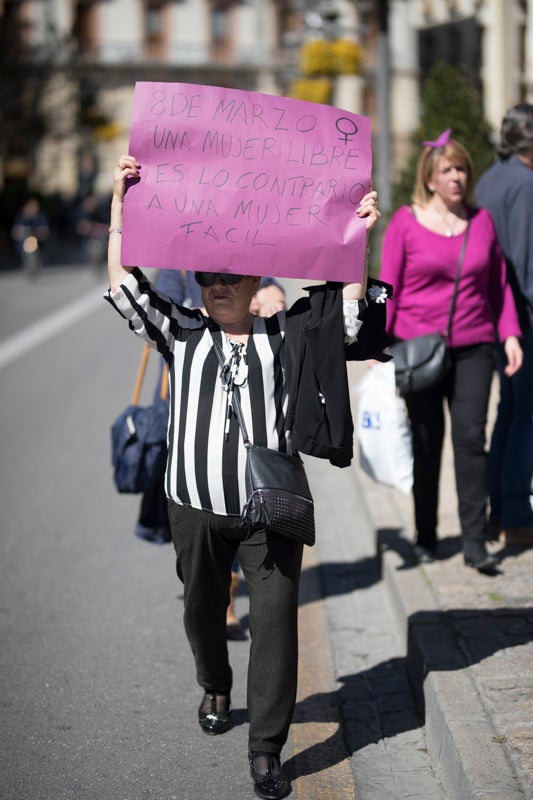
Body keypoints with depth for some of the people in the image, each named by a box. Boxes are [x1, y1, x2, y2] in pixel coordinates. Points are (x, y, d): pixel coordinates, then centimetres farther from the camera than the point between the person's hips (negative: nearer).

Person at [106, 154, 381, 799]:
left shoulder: (283, 334, 4)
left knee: (275, 618, -7)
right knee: (202, 611, 18)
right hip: (197, 506, 2)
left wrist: (358, 234, -10)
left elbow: (347, 303, 0)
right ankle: (216, 689, 49)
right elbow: (124, 285, -4)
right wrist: (120, 201, -9)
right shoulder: (180, 335, 5)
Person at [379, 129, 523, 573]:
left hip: (473, 348, 2)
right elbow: (388, 287, 1)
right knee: (426, 444, 5)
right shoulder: (405, 222, 0)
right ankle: (425, 535, 19)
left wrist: (510, 334, 6)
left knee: (471, 438, -6)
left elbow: (498, 283, 15)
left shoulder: (482, 220, 9)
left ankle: (475, 541, -3)